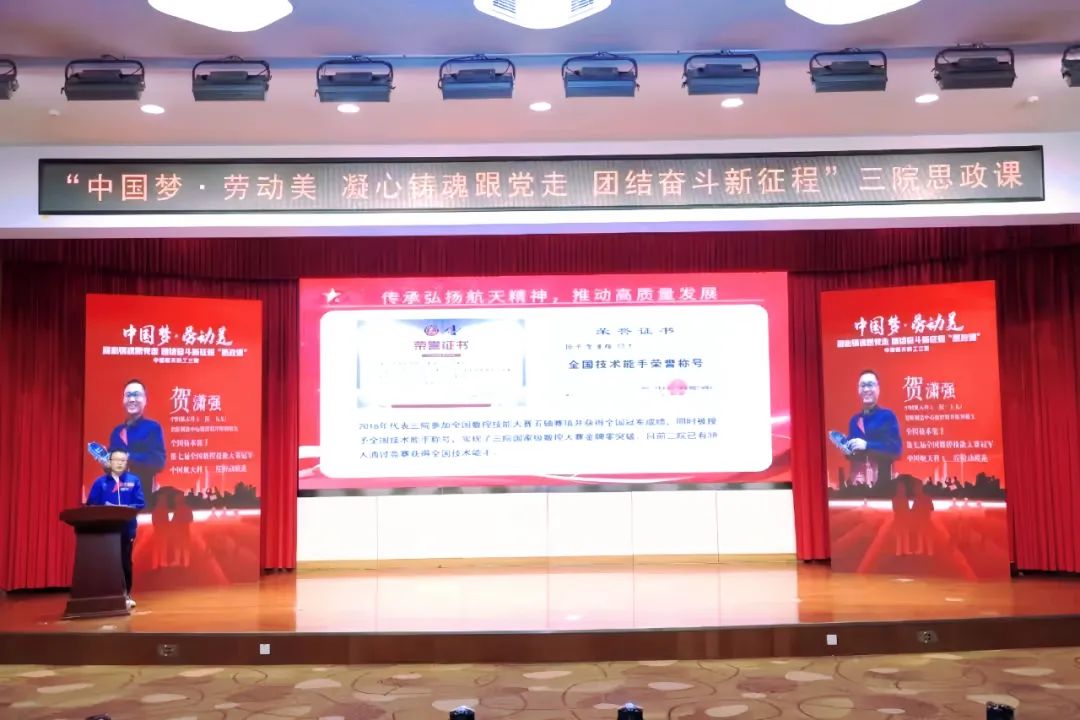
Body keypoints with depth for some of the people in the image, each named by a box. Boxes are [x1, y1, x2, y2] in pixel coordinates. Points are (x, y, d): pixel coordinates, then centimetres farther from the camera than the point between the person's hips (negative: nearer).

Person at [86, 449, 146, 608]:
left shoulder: (133, 480, 6)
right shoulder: (100, 482, 6)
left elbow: (140, 503, 0)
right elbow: (91, 505, 1)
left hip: (127, 527, 0)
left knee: (125, 561, 6)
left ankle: (126, 595, 16)